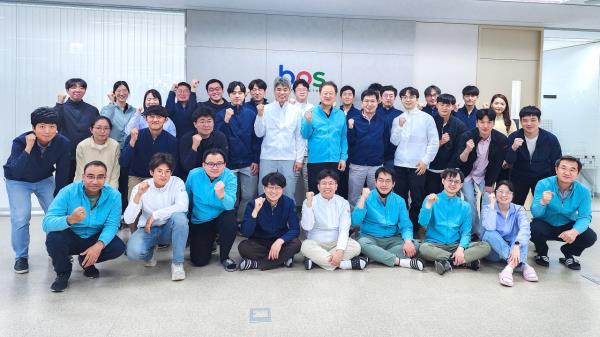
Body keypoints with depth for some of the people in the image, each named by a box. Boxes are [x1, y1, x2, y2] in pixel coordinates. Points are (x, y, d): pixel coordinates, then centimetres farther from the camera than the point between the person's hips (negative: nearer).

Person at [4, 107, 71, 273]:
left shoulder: (63, 143, -24)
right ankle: (21, 256, 6)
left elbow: (62, 173, -12)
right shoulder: (20, 141, -30)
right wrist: (28, 148, -48)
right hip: (18, 181, -2)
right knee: (21, 217, -14)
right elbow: (16, 172, -41)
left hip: (44, 180, 3)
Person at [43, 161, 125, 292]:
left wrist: (99, 245, -39)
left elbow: (111, 225, -20)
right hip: (70, 238, -2)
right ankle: (63, 273, -1)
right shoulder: (68, 192, -24)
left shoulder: (114, 195, -18)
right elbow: (47, 223, -32)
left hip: (95, 239, 2)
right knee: (54, 237, -32)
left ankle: (86, 262, 11)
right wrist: (70, 219, -52)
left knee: (119, 247, -21)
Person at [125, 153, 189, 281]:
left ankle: (177, 263, -18)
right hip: (148, 229, 0)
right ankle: (152, 250, 11)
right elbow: (128, 219, -20)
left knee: (179, 216, -33)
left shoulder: (176, 182, -12)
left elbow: (183, 206, -29)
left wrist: (155, 215, -27)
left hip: (169, 229, 0)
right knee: (133, 252, -29)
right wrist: (138, 195, -33)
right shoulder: (140, 187, -11)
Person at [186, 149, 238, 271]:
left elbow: (230, 205, -30)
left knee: (230, 221, -36)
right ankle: (209, 243, 30)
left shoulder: (230, 177, -19)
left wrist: (221, 194, -50)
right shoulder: (193, 175, -14)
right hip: (199, 222, 1)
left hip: (221, 217, -1)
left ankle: (224, 257, -8)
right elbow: (186, 198, 3)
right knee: (199, 261, -8)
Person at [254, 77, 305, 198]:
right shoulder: (266, 109, 1)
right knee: (264, 193, 3)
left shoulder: (296, 111, 4)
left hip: (289, 158, 0)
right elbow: (259, 133, 2)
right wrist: (260, 115, -11)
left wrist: (299, 159, 3)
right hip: (268, 157, 0)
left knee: (288, 194, 4)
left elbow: (300, 137, 6)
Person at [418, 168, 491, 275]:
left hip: (456, 245, 3)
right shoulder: (432, 200, 3)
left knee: (485, 246, -17)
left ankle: (446, 260, -27)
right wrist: (429, 204, -25)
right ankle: (466, 261, -25)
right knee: (423, 249, -35)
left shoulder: (464, 206, 10)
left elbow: (466, 232, 3)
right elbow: (423, 222, -10)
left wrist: (460, 248, -16)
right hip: (434, 244, -2)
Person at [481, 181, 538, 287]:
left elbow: (525, 229, -25)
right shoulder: (487, 208, -5)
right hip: (494, 251, -1)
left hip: (514, 249, 1)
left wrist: (516, 246, -43)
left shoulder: (518, 210, -3)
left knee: (522, 234, -24)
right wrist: (492, 204, -21)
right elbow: (489, 227, -27)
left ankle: (511, 265, -46)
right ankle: (521, 265, -42)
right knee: (490, 233, -30)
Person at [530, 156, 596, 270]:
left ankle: (568, 254, 13)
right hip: (545, 225, -2)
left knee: (590, 237, -22)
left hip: (567, 227, 2)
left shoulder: (583, 191, -13)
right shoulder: (543, 184, -20)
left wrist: (575, 231, -39)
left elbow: (585, 217, -17)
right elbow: (535, 214, -24)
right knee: (534, 229, -34)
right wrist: (543, 202, -47)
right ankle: (542, 253, 3)